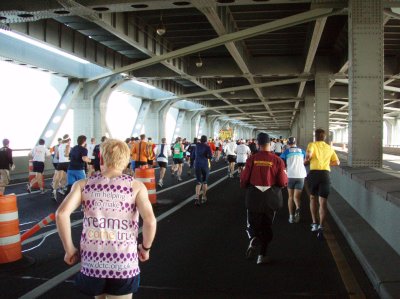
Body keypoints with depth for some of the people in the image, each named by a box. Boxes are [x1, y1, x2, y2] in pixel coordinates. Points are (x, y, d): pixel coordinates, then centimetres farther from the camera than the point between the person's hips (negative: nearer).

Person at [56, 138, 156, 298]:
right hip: (124, 264, -2)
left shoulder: (83, 185, 3)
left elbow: (61, 214, -11)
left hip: (92, 262, 2)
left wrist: (69, 249, 0)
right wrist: (145, 248, 3)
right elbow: (150, 221, -14)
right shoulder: (136, 186, -1)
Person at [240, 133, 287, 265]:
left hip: (254, 196, 0)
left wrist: (246, 186, 16)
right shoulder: (277, 160, -10)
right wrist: (285, 178, 14)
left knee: (252, 225, 14)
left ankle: (254, 239, -18)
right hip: (271, 197, 0)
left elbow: (244, 180, -6)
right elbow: (283, 182, -9)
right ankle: (262, 254, 18)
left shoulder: (252, 159, -9)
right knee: (266, 226, 16)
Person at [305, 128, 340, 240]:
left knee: (313, 198, 20)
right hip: (325, 174, 1)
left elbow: (308, 154, -20)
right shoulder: (329, 148, 12)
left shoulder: (312, 144, 1)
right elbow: (337, 162, 14)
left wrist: (307, 159, 2)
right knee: (323, 202, 1)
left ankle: (315, 223, 19)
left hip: (314, 173, -1)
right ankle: (321, 226, -13)